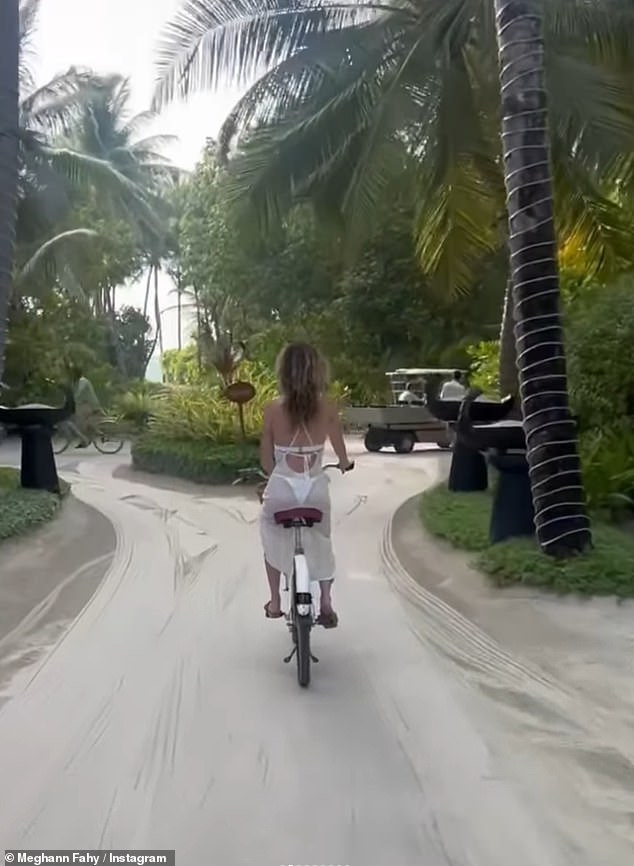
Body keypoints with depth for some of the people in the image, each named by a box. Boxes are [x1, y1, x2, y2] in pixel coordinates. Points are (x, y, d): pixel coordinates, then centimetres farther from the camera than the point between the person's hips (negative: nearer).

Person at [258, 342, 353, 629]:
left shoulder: (272, 410, -10)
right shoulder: (327, 409, -8)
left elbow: (266, 461, -1)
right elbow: (342, 456, 6)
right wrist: (344, 464, 30)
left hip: (281, 487, 0)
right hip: (315, 487, 1)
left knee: (274, 541, 25)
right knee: (321, 545, 22)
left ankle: (275, 603, 29)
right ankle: (326, 606, 23)